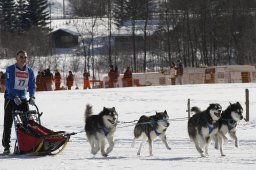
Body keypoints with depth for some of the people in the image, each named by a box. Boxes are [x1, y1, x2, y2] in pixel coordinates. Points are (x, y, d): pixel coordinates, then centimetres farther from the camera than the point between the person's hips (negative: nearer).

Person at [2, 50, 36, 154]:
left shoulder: (29, 71, 4)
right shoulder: (10, 69, -10)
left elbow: (32, 85, 2)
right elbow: (9, 85, -17)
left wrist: (32, 97, -16)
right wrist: (15, 97, -29)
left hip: (23, 99, 4)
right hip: (11, 98, -4)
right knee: (8, 123, -4)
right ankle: (6, 146, -1)